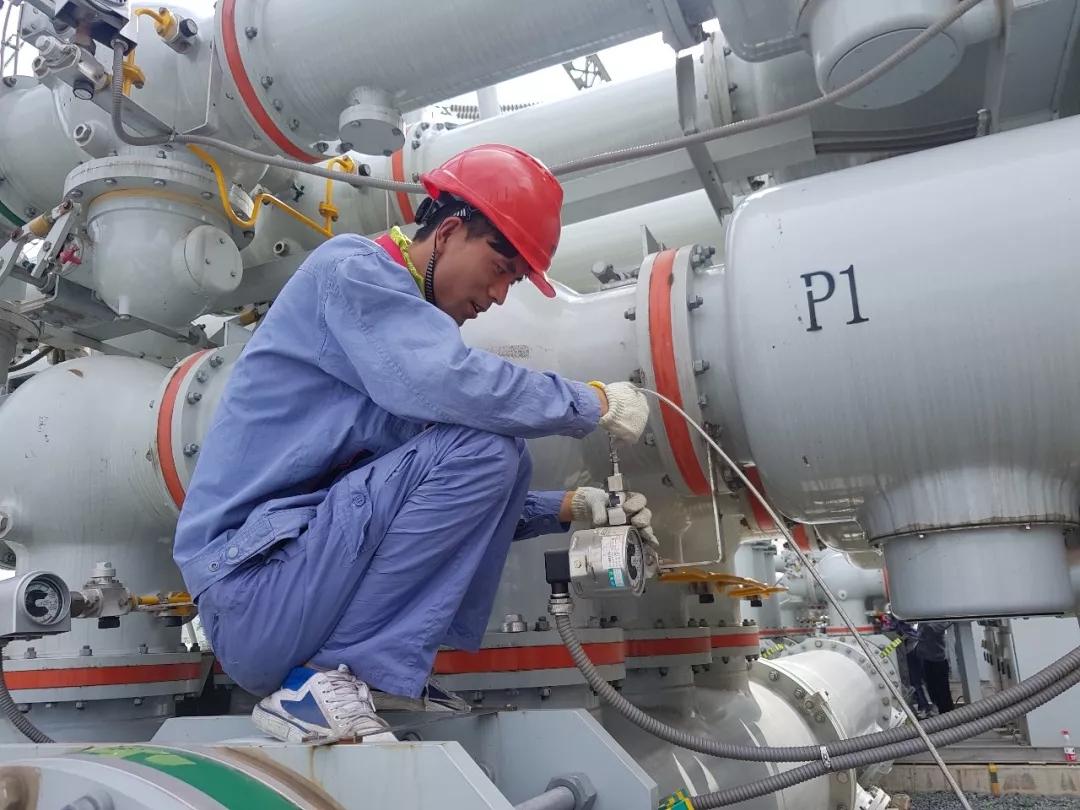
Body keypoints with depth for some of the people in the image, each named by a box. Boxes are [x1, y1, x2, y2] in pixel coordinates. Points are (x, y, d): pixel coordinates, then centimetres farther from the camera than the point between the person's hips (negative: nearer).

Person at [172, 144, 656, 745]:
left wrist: (572, 509, 6)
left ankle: (386, 670, 0)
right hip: (252, 585, -9)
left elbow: (464, 507, 17)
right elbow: (447, 383, -29)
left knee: (503, 460, 8)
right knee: (482, 446, -20)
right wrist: (596, 403, -15)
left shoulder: (414, 318, 17)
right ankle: (322, 681, -15)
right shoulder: (352, 266, -8)